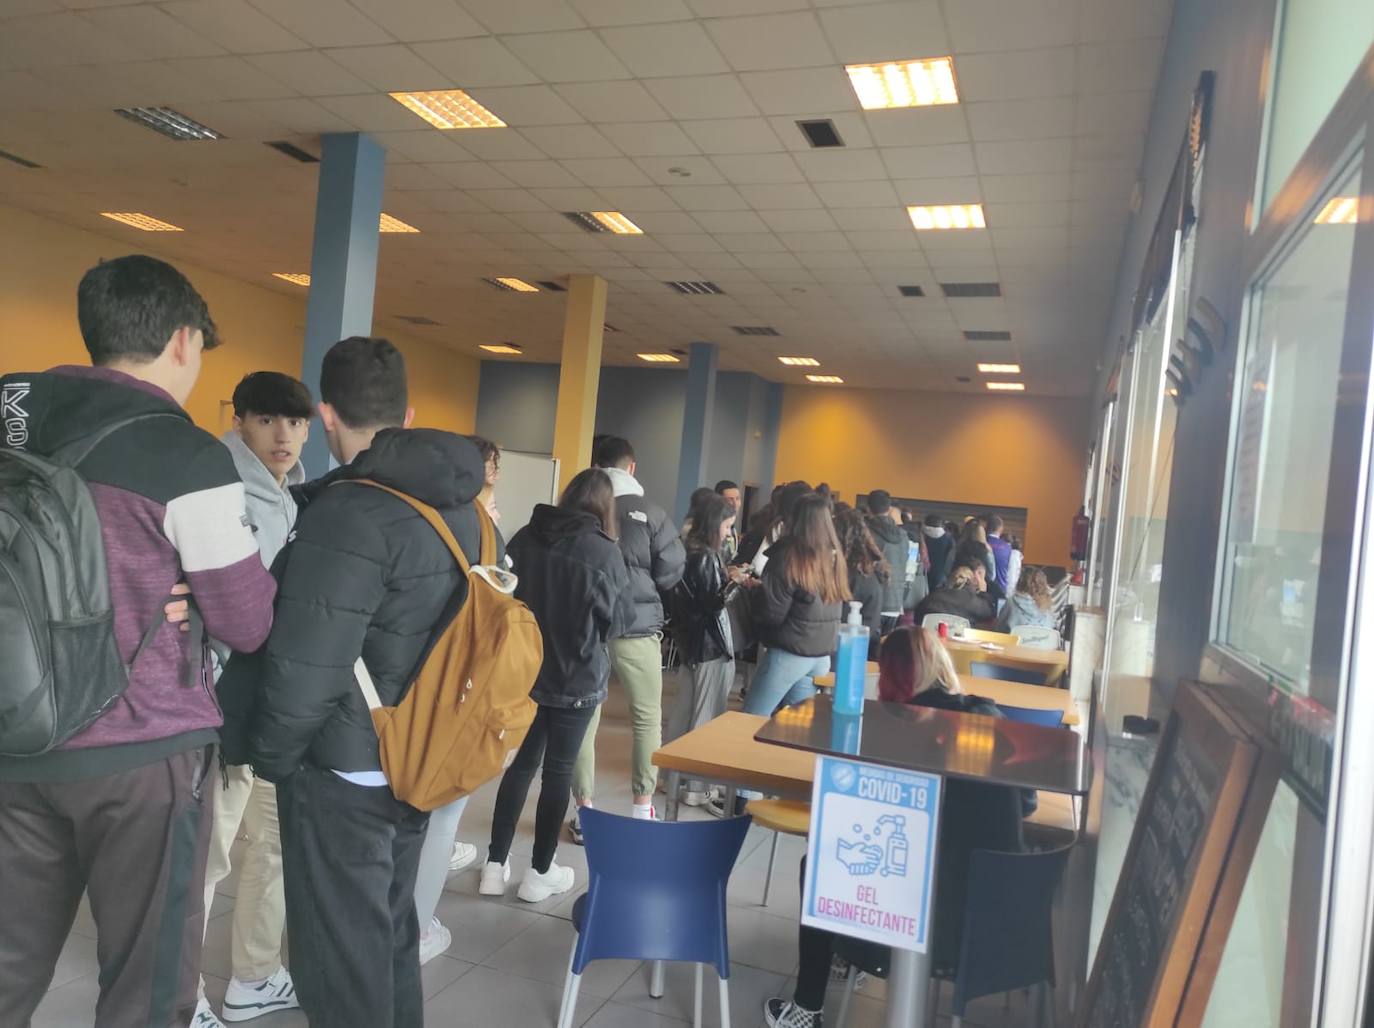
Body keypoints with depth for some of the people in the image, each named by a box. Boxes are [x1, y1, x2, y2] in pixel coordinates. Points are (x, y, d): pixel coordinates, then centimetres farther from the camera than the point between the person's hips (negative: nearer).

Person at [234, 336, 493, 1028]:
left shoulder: (350, 512, -22)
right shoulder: (460, 503, 4)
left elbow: (303, 667, -23)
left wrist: (269, 756, -8)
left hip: (345, 771, -8)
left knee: (341, 954, 7)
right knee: (390, 930, 22)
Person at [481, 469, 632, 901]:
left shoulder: (524, 538, -4)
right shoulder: (604, 551, -16)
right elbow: (620, 620, -7)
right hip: (576, 678, -4)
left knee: (521, 763, 16)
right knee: (558, 770, 9)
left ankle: (495, 866, 21)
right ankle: (540, 872, 20)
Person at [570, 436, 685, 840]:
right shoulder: (649, 512, -7)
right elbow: (672, 571, -5)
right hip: (638, 628, -2)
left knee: (584, 718, 9)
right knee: (648, 717, 13)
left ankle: (584, 811, 13)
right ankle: (642, 808, 17)